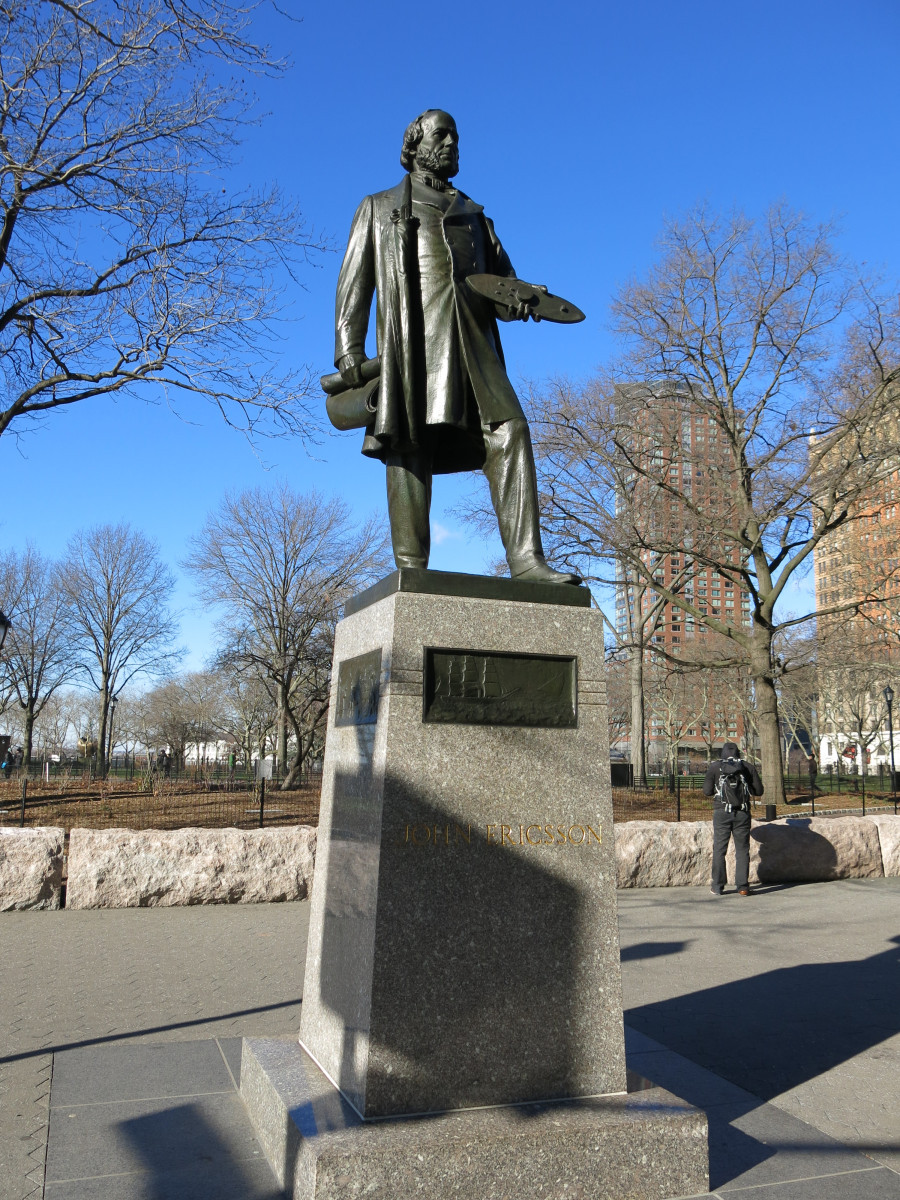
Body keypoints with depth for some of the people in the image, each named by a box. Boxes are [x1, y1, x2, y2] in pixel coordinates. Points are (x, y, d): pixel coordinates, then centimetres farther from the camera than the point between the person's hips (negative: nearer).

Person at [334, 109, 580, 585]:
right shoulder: (379, 207, 25)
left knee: (509, 430, -17)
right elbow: (355, 285, 14)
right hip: (412, 339, -2)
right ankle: (411, 572, -13)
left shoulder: (474, 215, 33)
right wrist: (349, 350, -2)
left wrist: (517, 300, -1)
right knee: (410, 444, -12)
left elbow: (503, 275, 26)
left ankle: (526, 560, -23)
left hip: (472, 341, 3)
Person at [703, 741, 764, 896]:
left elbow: (707, 791, 3)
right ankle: (743, 887, 3)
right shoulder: (748, 767, 5)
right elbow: (759, 791, 6)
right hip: (742, 813, 1)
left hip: (722, 812, -1)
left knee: (719, 849, 6)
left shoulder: (714, 767, 2)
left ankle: (717, 887, 8)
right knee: (742, 850, 7)